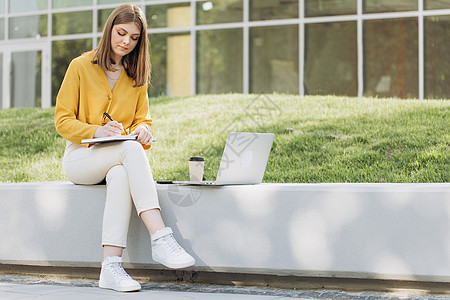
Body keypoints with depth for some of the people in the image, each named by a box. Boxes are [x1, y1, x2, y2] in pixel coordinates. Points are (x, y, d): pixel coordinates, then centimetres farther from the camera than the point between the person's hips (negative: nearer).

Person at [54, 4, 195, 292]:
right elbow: (63, 122, -2)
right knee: (131, 149, -36)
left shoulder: (137, 75, 13)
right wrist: (97, 131, -21)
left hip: (119, 162, 3)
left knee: (120, 175, -38)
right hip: (80, 158, -3)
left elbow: (143, 119, 14)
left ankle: (111, 266, -47)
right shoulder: (81, 66, 1)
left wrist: (143, 130, -12)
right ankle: (161, 239, -47)